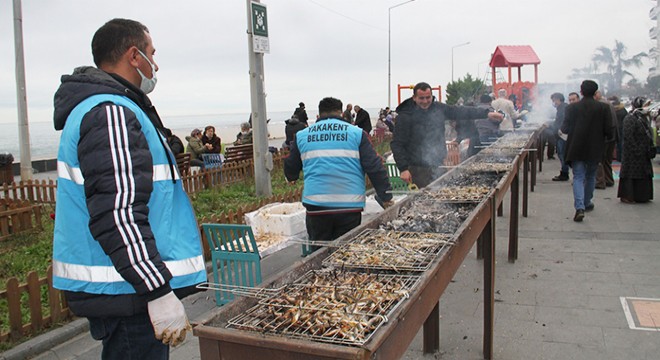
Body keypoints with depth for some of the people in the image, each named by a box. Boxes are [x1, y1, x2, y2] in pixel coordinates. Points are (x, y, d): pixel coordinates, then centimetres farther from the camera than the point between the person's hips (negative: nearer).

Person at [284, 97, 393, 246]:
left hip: (316, 205, 1)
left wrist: (292, 178, 44)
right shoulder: (356, 133, 4)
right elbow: (374, 167, 0)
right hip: (349, 206, -1)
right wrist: (386, 197, 8)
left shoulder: (302, 136, 11)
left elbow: (290, 168, 21)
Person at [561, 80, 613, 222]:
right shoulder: (603, 108, -6)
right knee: (590, 176, 20)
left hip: (576, 149, -1)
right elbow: (609, 130, -7)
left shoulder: (572, 108, -8)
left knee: (578, 177, 0)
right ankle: (587, 203, 32)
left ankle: (580, 207, -16)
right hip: (595, 149, 1)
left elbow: (565, 129, -6)